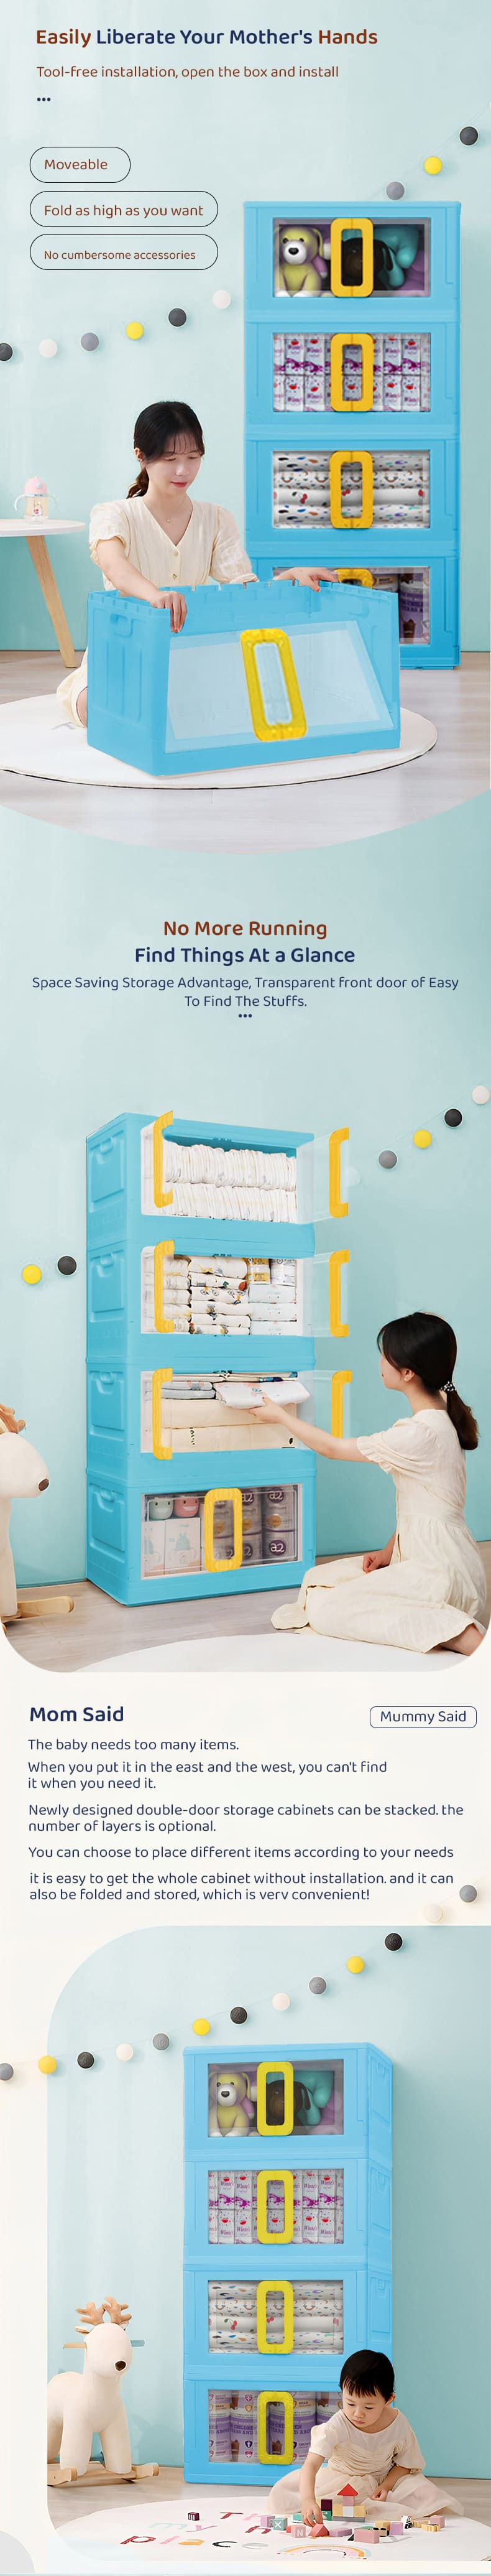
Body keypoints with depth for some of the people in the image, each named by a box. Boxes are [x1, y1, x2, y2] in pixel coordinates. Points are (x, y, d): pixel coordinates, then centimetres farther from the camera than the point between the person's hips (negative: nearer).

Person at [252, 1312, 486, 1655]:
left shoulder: (419, 1434, -22)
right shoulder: (441, 1414, 7)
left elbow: (331, 1448, -9)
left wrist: (280, 1415, 5)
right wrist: (390, 1550, 10)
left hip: (441, 1574, -10)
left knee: (325, 1609, -15)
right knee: (319, 1579, 11)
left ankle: (464, 1637, -20)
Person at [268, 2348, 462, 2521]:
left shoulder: (399, 2425, -18)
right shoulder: (337, 2427, -26)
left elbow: (405, 2464, -2)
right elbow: (311, 2465, -35)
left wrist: (387, 2485, -21)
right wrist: (308, 2500, -53)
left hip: (385, 2479, 2)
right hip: (340, 2480, -2)